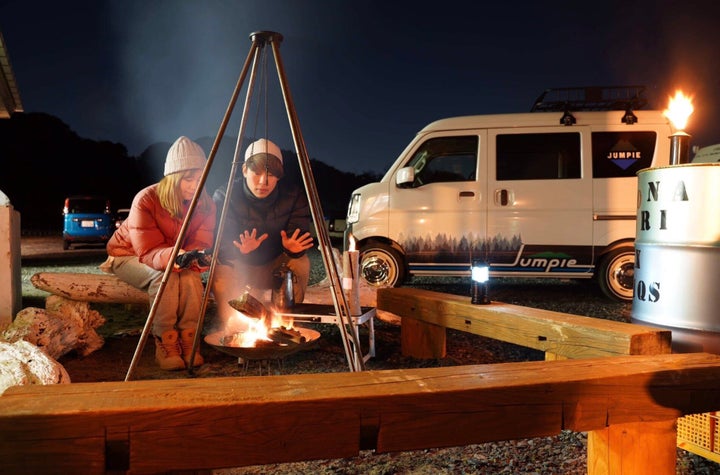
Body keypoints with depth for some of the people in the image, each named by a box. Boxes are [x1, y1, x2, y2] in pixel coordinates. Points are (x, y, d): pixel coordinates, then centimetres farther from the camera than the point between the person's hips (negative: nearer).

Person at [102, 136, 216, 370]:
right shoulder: (146, 200, -27)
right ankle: (165, 344, -21)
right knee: (164, 277, -35)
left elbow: (201, 244, -20)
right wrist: (174, 257, -51)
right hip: (128, 255, -3)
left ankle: (188, 341, -18)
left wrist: (199, 256, -45)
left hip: (177, 259, 3)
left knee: (191, 277, -31)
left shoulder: (205, 204, -13)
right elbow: (148, 252, -30)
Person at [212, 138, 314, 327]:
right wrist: (241, 249, -45)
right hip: (239, 267, -1)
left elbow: (300, 234, -18)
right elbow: (221, 245, -23)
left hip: (274, 267, 2)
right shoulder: (225, 196, -19)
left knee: (300, 263, -25)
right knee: (222, 270, -30)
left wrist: (293, 247, -42)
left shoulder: (294, 196, -15)